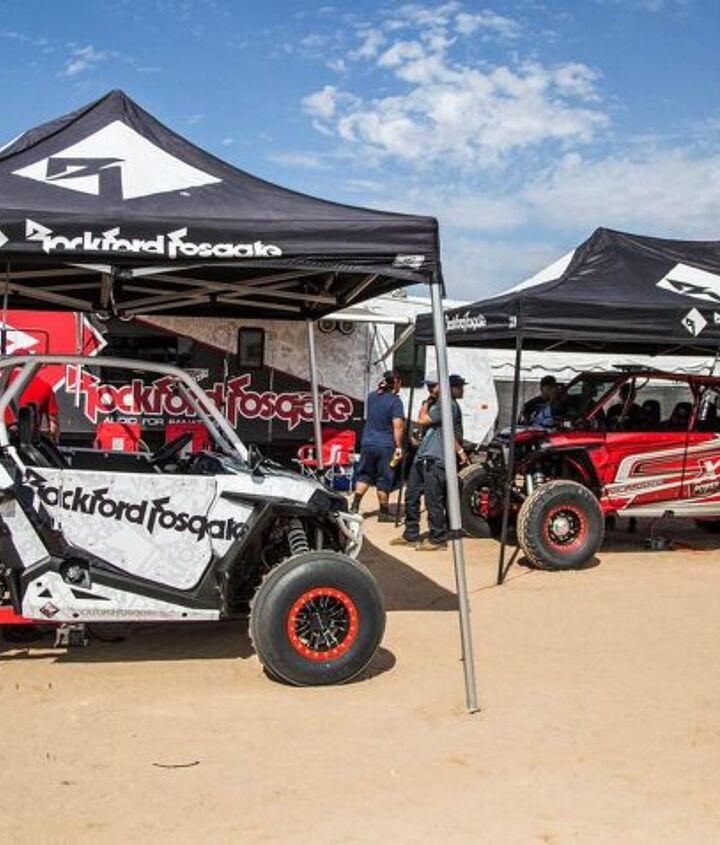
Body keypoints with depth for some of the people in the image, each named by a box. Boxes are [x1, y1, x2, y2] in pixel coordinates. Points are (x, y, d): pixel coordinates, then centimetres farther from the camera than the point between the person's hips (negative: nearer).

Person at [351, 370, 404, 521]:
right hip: (386, 446, -5)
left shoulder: (371, 396, 8)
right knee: (384, 480, 4)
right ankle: (383, 513, 12)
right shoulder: (395, 401, -11)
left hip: (368, 443, 5)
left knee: (364, 476, 15)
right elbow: (398, 426, -16)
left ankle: (354, 507, 8)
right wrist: (399, 447, -13)